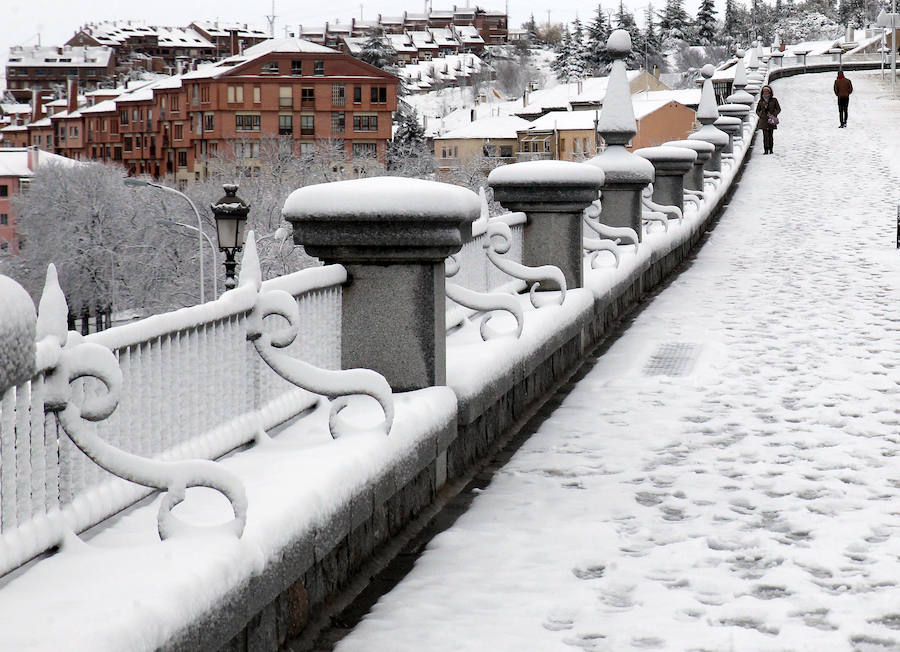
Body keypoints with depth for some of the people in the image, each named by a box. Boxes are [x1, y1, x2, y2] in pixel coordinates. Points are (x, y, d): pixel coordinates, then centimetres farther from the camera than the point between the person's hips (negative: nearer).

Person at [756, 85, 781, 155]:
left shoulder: (774, 100, 3)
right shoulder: (761, 101, 7)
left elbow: (778, 109, 7)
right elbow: (757, 111, 15)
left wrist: (774, 115, -8)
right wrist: (761, 115, -3)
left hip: (771, 120, 0)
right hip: (764, 120, 0)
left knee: (770, 135, 2)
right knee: (765, 135, -9)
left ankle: (770, 149, 12)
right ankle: (765, 150, -9)